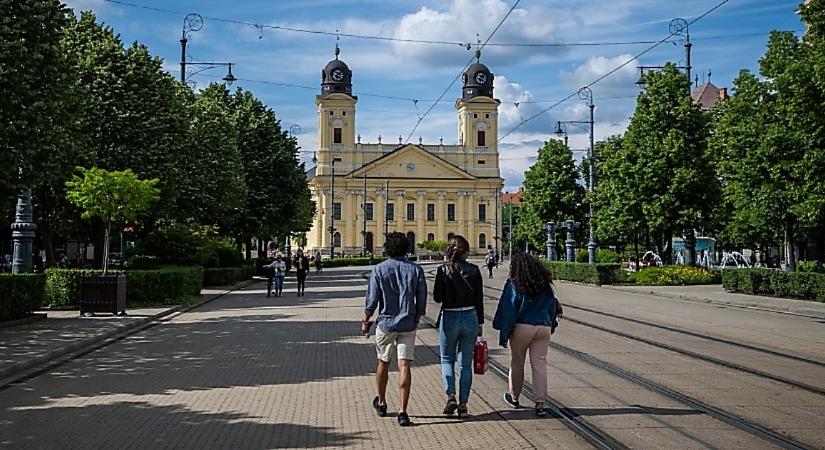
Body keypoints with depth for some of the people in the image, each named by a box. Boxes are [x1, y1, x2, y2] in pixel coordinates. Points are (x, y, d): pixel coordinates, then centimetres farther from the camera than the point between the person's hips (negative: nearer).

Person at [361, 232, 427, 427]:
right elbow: (422, 299, 0)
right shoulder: (416, 269, -2)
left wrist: (365, 321, 8)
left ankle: (381, 403, 34)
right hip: (408, 325, 0)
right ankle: (402, 412, -7)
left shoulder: (379, 270, -7)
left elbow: (372, 300, -6)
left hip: (386, 323, 0)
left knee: (383, 363, 17)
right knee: (404, 366, -1)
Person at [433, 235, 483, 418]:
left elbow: (437, 297, -7)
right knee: (466, 363, 10)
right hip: (470, 318, 2)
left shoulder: (443, 270, -8)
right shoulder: (474, 270, -3)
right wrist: (480, 324, 9)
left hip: (449, 319, -1)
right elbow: (479, 299, 1)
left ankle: (451, 397, -3)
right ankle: (463, 404, 10)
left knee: (447, 360, 15)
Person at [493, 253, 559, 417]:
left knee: (517, 362, 14)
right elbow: (553, 307, 14)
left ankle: (514, 397, 28)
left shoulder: (514, 284, -7)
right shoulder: (545, 285, 7)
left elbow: (508, 310, -8)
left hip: (522, 328, -3)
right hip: (544, 328, 3)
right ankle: (540, 403, 0)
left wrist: (504, 334, -5)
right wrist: (550, 326, 24)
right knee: (540, 365, 4)